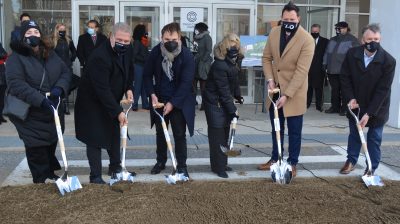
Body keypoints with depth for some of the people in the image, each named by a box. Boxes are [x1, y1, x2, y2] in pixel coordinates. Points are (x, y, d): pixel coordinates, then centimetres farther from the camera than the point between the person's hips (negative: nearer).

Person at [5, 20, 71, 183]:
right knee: (37, 149, -1)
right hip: (30, 115, -6)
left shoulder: (50, 54, 7)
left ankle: (50, 172, 41)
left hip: (53, 112, 6)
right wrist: (41, 100, -32)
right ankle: (41, 182, 13)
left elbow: (65, 72, 6)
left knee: (51, 145, 20)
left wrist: (59, 88, -17)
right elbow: (15, 84, -23)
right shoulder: (16, 58, -12)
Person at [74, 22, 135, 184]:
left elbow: (129, 70, 14)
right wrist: (118, 112, -34)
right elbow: (102, 89, -34)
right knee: (95, 139, -3)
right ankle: (95, 176, 8)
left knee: (114, 134, 18)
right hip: (92, 103, -8)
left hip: (111, 100, 8)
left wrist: (129, 88, -2)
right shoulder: (99, 56, -32)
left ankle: (115, 167, 35)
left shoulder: (127, 50, -7)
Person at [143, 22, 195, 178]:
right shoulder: (155, 52, -10)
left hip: (179, 101, -3)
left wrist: (172, 103, -21)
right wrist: (152, 94, -11)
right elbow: (147, 74, 1)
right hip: (160, 99, 4)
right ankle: (161, 161, 30)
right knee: (160, 132, 14)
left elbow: (186, 83, -20)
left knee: (179, 134, 1)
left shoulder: (187, 56, -19)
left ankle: (182, 166, 13)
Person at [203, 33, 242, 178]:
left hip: (224, 101, 9)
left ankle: (222, 163, 26)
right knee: (217, 134, -3)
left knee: (225, 133, 14)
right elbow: (224, 91, -24)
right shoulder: (219, 66, -28)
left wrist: (238, 96, 15)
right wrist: (233, 110, -21)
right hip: (215, 102, -9)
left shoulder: (231, 62, 0)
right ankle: (218, 167, 6)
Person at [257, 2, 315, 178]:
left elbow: (301, 71, -21)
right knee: (276, 129, 17)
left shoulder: (307, 40, -18)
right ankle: (275, 159, 32)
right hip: (275, 89, 5)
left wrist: (287, 95, -25)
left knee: (294, 131, 7)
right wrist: (270, 80, -9)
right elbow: (267, 58, 6)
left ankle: (292, 163, 21)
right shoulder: (274, 33, -1)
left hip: (294, 92, -5)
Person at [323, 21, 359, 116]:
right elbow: (327, 53, 22)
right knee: (334, 90, 11)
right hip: (332, 70, 6)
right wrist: (325, 64, 15)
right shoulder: (332, 40, 17)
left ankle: (345, 109, 5)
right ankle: (335, 107, 20)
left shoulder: (352, 40, -4)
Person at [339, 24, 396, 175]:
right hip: (356, 104, 3)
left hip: (377, 107, -3)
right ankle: (351, 161, 34)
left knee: (374, 139, 6)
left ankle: (371, 168, 19)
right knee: (354, 134, 17)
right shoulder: (351, 54, -12)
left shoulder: (389, 60, -21)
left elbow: (383, 89, -22)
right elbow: (345, 77, -3)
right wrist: (350, 98, -16)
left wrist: (369, 113, -24)